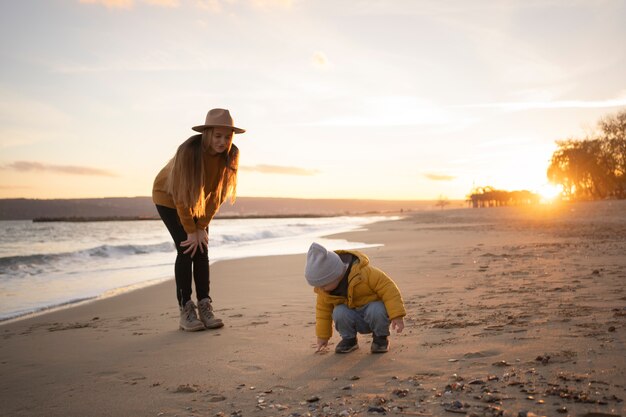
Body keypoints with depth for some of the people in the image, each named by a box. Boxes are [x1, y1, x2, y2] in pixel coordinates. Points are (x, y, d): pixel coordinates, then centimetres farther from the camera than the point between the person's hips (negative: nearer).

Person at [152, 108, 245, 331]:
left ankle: (205, 307, 0)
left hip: (198, 201, 4)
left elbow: (217, 194, -13)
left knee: (202, 250, -4)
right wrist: (191, 231, -22)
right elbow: (181, 195, -27)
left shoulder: (230, 155, -21)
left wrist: (202, 227, -15)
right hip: (169, 197, -4)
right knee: (186, 249, -14)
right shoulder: (189, 151, -34)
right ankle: (185, 309, -9)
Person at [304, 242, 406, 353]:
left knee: (376, 311, -37)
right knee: (339, 313, -28)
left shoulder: (364, 272, -27)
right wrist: (322, 336, 9)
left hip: (375, 306, -3)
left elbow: (388, 288, -25)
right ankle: (349, 339, -1)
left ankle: (381, 337, -7)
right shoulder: (323, 290, -10)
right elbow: (323, 309, 5)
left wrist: (396, 315, -30)